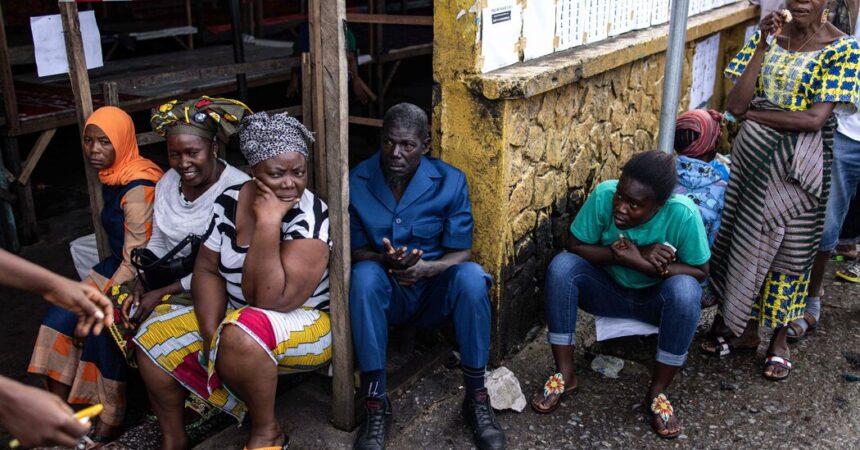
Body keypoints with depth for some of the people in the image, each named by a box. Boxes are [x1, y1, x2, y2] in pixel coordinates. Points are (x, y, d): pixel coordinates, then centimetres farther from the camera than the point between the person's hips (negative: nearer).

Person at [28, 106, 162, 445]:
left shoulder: (138, 188, -23)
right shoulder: (112, 178, 4)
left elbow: (135, 261, -23)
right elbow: (121, 249, 13)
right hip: (119, 266, 9)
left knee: (103, 328, -25)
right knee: (60, 318, -4)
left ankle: (109, 421, -7)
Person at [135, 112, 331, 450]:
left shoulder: (310, 218, -24)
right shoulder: (230, 201, -5)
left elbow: (271, 301, -30)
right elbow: (207, 269, 0)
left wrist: (268, 222, -33)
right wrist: (211, 332, -14)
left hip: (303, 323, -7)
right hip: (233, 317, 7)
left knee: (240, 336, -36)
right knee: (153, 337, -2)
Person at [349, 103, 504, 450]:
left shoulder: (450, 181, -9)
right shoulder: (357, 182, -9)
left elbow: (461, 252, -9)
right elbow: (357, 251, -5)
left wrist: (426, 268, -31)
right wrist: (385, 261, -29)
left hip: (436, 291, 0)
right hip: (386, 294, 0)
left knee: (471, 276, -32)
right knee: (365, 275, -33)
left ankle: (476, 398, -18)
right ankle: (376, 403, -26)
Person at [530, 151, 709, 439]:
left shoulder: (682, 214, -27)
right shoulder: (603, 195, -24)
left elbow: (699, 272, -17)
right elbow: (575, 245, -14)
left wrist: (642, 264, -30)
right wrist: (619, 254, -31)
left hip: (655, 298, -1)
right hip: (608, 289, 2)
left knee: (685, 290, -34)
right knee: (561, 266, -26)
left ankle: (657, 393, -15)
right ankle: (564, 375, -15)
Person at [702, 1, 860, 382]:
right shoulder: (767, 35, 2)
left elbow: (815, 118, -19)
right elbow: (735, 104, -9)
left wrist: (752, 112, -12)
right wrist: (763, 46, -15)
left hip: (798, 164, -3)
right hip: (754, 154, 4)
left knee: (790, 249, 7)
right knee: (745, 238, 11)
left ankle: (779, 339, 25)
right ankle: (744, 328, 29)